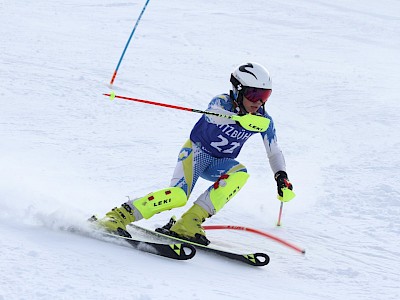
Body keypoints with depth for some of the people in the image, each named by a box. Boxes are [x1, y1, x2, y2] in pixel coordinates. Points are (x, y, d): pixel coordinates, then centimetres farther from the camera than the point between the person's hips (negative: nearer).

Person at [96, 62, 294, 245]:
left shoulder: (263, 120, -7)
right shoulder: (221, 102, -19)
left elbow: (274, 152, 3)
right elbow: (215, 115, -43)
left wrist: (281, 175, -17)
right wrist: (243, 119, -62)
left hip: (218, 164, 5)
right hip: (197, 150, -5)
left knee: (240, 173, -31)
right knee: (179, 195, -31)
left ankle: (190, 222, -32)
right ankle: (121, 215, -20)